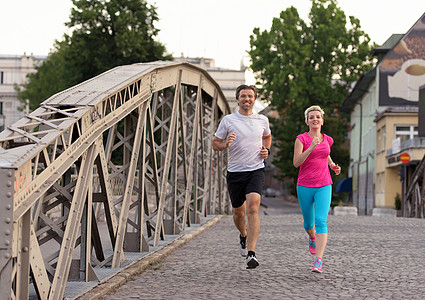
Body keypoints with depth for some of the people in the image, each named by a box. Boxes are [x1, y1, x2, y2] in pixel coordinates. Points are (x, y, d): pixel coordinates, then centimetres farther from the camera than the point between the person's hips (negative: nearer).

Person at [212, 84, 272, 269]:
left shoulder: (262, 120, 7)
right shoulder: (228, 120, 0)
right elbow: (215, 144, 5)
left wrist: (267, 150, 8)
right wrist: (225, 144, -17)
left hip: (256, 170, -1)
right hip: (235, 171, 1)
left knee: (253, 207, -21)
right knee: (239, 212, 11)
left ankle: (251, 254, -24)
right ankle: (243, 236, 47)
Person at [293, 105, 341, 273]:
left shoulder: (327, 140, 9)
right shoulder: (301, 139, -3)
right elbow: (296, 163, -14)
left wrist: (333, 166, 9)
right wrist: (311, 147, -23)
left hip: (324, 186, 1)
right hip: (305, 186, -1)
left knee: (321, 221, -17)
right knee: (308, 223, 14)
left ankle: (318, 261, -22)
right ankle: (312, 237, 51)